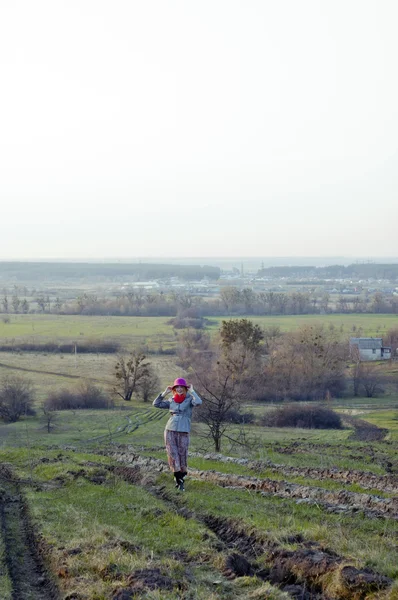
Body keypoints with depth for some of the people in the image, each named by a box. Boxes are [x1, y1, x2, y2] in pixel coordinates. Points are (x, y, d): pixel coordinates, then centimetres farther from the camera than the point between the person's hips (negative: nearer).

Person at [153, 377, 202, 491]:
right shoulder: (171, 401, 10)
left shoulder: (189, 399, 0)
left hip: (183, 432, -2)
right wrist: (165, 393, 3)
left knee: (182, 456, 2)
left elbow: (198, 402, -20)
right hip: (170, 430, 2)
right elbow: (156, 404, 9)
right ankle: (178, 480, 7)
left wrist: (192, 391, -9)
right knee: (173, 455, -2)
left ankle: (181, 477, 20)